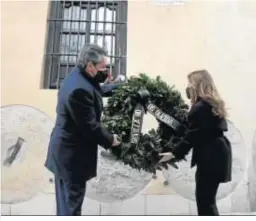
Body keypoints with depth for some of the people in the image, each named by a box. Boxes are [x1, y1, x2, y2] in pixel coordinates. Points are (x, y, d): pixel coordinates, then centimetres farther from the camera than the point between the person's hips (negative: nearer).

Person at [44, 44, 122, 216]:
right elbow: (89, 126, -26)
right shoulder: (80, 89, -30)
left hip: (68, 149, 10)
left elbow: (98, 90, 22)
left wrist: (120, 86, 20)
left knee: (68, 197, 24)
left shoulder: (79, 77, 3)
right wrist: (110, 140, -11)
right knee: (72, 197, 6)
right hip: (72, 154, -10)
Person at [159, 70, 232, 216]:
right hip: (216, 153, 10)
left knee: (205, 200, 0)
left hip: (210, 157, -10)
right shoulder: (214, 104, 12)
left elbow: (192, 136, -18)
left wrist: (174, 153, -11)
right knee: (207, 198, 19)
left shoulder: (200, 107, -18)